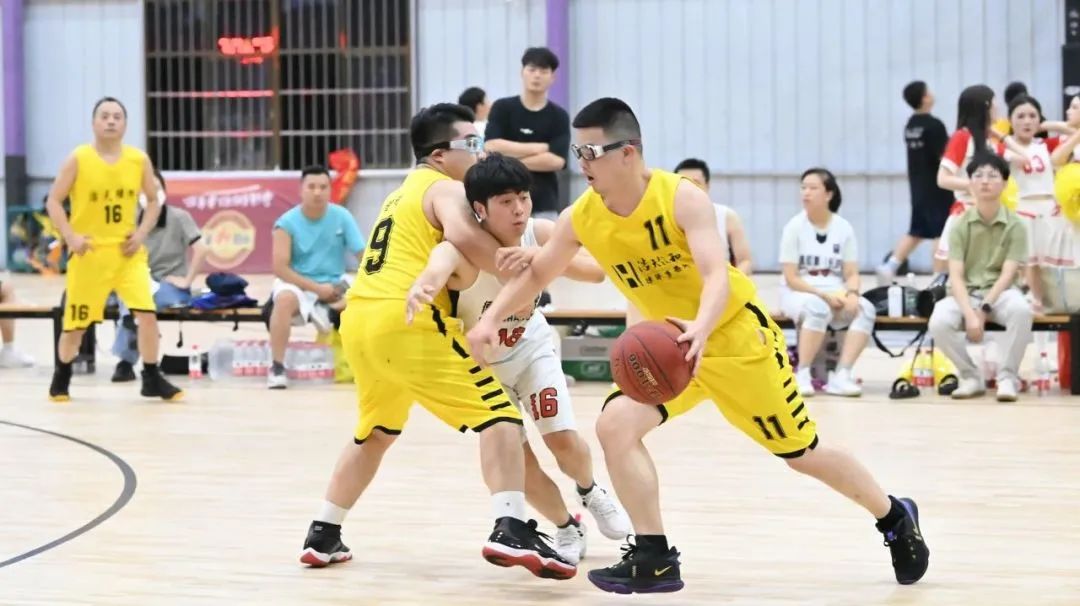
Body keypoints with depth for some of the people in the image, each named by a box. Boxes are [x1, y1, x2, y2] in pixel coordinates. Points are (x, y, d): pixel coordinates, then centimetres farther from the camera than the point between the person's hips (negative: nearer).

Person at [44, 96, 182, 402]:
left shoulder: (139, 160, 0)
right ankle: (61, 377, 28)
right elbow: (53, 201, -4)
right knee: (76, 323, 5)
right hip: (89, 253, -2)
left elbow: (154, 201, 12)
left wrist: (141, 232, -4)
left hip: (127, 251, 2)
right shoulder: (78, 159, -8)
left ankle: (152, 379, 1)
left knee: (147, 313, -12)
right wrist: (71, 237, -16)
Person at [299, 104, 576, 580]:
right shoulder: (446, 189, 1)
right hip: (407, 321, -9)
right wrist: (515, 276, -12)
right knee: (499, 415, -9)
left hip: (358, 321, 9)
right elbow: (463, 236, -20)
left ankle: (323, 536, 32)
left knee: (374, 433, 30)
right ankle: (511, 531, -26)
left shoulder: (403, 194, 30)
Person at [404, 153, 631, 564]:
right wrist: (421, 288, -87)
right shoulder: (463, 248, -38)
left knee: (563, 438, -8)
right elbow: (438, 267, -61)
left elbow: (597, 271, -22)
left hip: (531, 347, 2)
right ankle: (567, 528, 20)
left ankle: (591, 493, 28)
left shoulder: (540, 234, -23)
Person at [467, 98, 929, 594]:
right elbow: (536, 273, 3)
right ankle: (655, 560, -11)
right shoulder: (580, 218, -12)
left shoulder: (682, 199, -27)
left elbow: (717, 276, -36)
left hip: (736, 334, -5)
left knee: (802, 451, 6)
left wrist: (701, 329, -57)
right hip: (669, 344, 5)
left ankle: (895, 517, 32)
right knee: (615, 425, -19)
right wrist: (491, 319, -15)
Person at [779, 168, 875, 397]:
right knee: (818, 308, -38)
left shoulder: (844, 228, 4)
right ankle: (802, 375, -28)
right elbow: (791, 278, -8)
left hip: (835, 296, 3)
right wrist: (824, 295, -19)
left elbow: (851, 274, 3)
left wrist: (851, 294, -20)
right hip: (798, 294, -3)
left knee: (865, 309, -28)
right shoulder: (795, 227, -5)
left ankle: (841, 375, -29)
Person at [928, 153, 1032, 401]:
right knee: (939, 322, -32)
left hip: (1000, 292, -1)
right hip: (966, 293, 1)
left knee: (1021, 309, -38)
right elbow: (956, 276, -9)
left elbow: (1008, 274, -10)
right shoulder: (961, 225, -2)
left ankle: (1007, 376, -20)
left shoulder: (1015, 225, -3)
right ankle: (970, 376, -8)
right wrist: (970, 314, -24)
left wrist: (984, 309, -23)